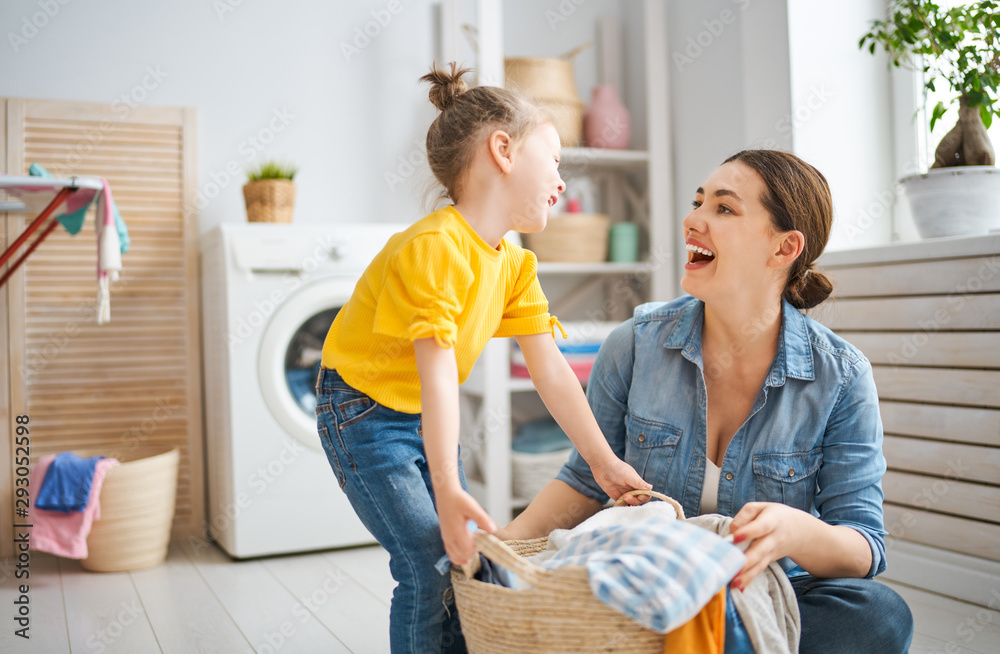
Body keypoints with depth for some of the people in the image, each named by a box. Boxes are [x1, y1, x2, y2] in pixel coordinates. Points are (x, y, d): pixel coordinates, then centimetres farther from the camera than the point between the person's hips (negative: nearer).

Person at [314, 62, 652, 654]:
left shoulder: (516, 265, -2)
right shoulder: (432, 248, -28)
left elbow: (551, 371, -2)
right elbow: (438, 379, -34)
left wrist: (603, 461, -2)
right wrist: (446, 489, -38)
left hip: (425, 418, 8)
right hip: (365, 414, -8)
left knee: (467, 554, 8)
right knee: (430, 568, -11)